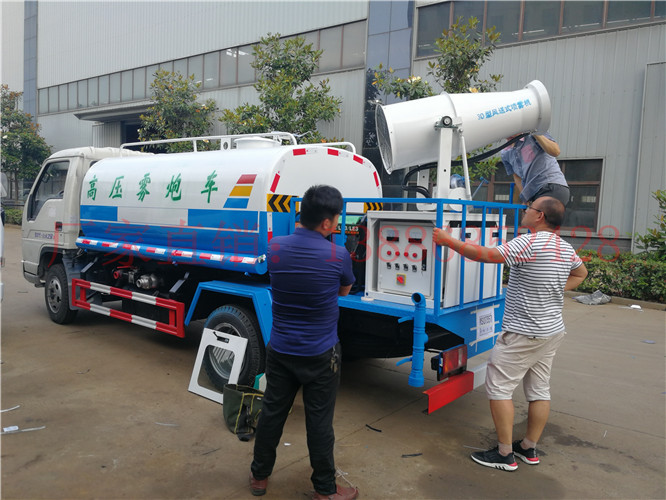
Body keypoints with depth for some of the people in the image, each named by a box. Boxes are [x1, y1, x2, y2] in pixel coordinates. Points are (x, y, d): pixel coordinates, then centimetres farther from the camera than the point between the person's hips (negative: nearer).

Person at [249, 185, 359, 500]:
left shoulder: (275, 247, -7)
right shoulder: (338, 256, -16)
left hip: (280, 350, 4)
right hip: (320, 355, -3)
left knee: (272, 413, 17)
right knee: (319, 422, 9)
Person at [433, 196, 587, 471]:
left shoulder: (529, 243, -21)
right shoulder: (566, 248, 8)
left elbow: (487, 255, -25)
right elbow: (580, 273, 28)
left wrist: (449, 240, -17)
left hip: (523, 333, -9)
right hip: (553, 331, 9)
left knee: (499, 387, 0)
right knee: (539, 390, 15)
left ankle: (505, 454, 6)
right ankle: (529, 448, 28)